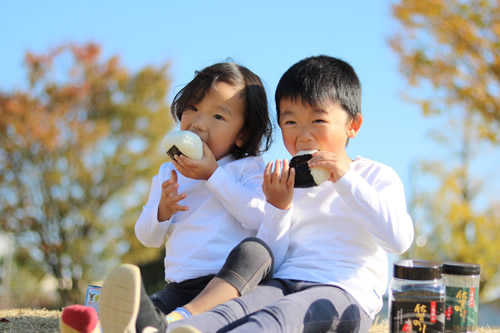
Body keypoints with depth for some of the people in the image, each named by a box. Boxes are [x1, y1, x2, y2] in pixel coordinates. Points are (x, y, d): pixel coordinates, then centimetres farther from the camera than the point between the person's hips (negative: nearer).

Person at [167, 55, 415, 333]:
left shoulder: (376, 176, 11)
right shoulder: (285, 183, 21)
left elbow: (399, 240, -10)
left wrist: (346, 180, -10)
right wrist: (277, 208, -3)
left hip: (345, 292, -4)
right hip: (286, 283, 5)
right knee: (236, 308, -30)